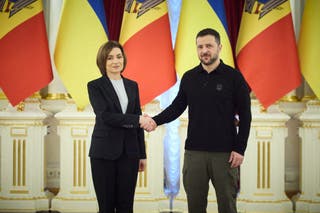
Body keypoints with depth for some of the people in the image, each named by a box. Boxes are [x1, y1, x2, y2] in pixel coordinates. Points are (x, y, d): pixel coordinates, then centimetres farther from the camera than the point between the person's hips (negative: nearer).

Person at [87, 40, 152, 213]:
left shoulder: (132, 86, 12)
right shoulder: (95, 86, -2)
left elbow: (138, 123, 13)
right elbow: (105, 116, -15)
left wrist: (142, 154, 10)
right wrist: (138, 119, -19)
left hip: (129, 152, 4)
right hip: (104, 153, -3)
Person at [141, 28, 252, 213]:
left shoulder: (234, 77, -3)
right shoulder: (189, 78, 7)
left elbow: (245, 116, -3)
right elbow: (177, 107, 10)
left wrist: (240, 149, -8)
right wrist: (156, 121, -8)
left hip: (224, 153, -3)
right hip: (194, 152, 3)